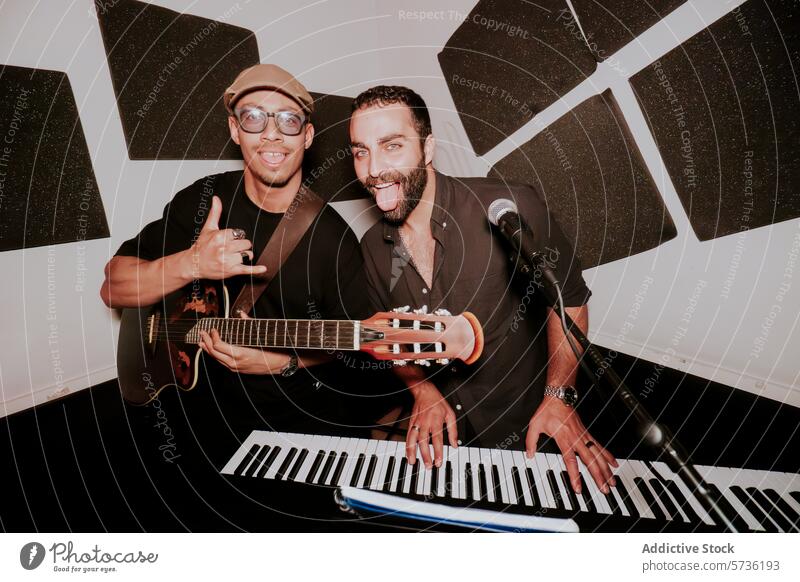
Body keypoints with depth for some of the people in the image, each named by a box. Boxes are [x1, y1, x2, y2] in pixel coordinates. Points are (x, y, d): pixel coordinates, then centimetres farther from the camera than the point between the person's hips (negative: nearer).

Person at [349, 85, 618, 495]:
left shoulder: (511, 209, -20)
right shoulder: (373, 247, -2)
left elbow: (569, 297, -7)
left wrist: (558, 397, -13)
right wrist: (422, 388, -6)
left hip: (527, 434, -3)